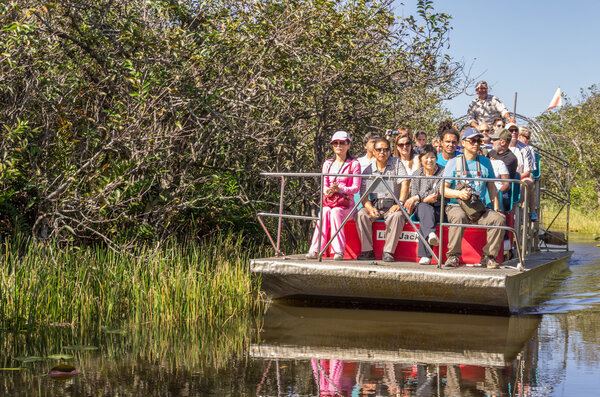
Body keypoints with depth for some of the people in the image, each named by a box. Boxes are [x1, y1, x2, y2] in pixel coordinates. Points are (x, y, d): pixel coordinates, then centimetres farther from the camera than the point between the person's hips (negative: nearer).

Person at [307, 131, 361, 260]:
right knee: (325, 212, -33)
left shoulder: (354, 164, 5)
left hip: (346, 202, -3)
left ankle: (339, 251, -40)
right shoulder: (327, 164, 19)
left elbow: (356, 187, -2)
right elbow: (324, 185, 12)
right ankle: (315, 249, -40)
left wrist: (340, 189, -20)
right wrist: (328, 191, -13)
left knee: (335, 212, -36)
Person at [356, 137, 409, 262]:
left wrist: (400, 204, -19)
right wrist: (370, 208, -15)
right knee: (361, 215, -27)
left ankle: (388, 252, -28)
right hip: (374, 204, 2)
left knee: (397, 216, -35)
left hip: (392, 205, -2)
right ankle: (368, 251, -21)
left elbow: (405, 183, -7)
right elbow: (363, 194, 5)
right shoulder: (368, 170, 9)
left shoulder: (396, 163, 4)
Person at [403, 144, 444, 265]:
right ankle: (431, 234, -66)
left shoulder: (443, 173, 2)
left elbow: (438, 193, -12)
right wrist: (425, 199, -17)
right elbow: (413, 197, 5)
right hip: (422, 209, 2)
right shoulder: (417, 175, 13)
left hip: (439, 210, -1)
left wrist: (417, 198, -18)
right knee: (424, 207, -37)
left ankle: (425, 255, -47)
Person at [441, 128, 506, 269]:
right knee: (459, 218, -38)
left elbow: (492, 188, 18)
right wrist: (459, 193, -20)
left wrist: (497, 209, 6)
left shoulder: (485, 162, 15)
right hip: (456, 206, -3)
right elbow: (443, 189, 0)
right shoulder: (454, 163, 4)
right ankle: (453, 256, -26)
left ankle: (488, 256, -14)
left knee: (499, 219, -24)